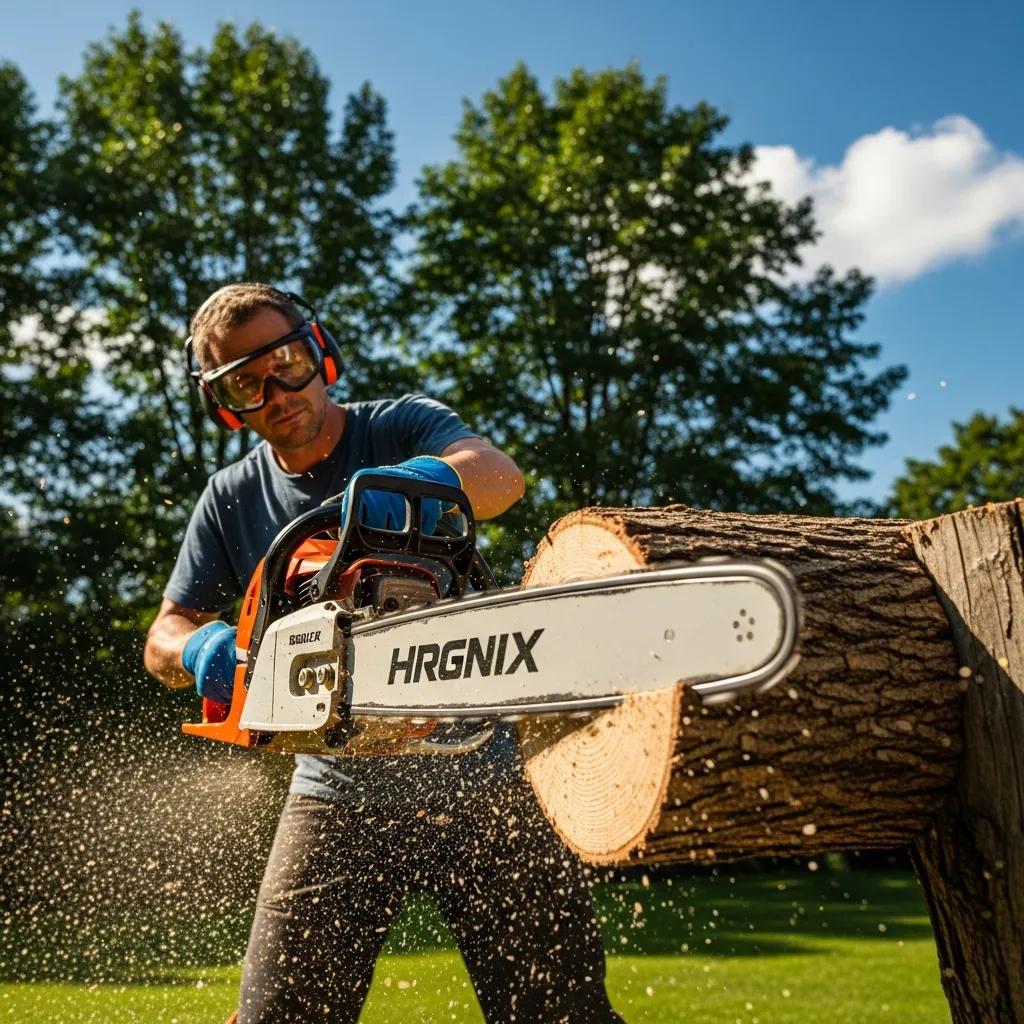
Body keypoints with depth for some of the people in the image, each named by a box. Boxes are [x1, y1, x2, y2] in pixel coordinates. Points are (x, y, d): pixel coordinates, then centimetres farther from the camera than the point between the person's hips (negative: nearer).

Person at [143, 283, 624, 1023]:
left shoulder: (405, 427, -2)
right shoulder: (233, 501, 7)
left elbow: (500, 475, -23)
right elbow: (164, 635, 6)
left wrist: (427, 479, -46)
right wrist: (201, 650, -19)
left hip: (473, 773, -2)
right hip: (340, 795, 3)